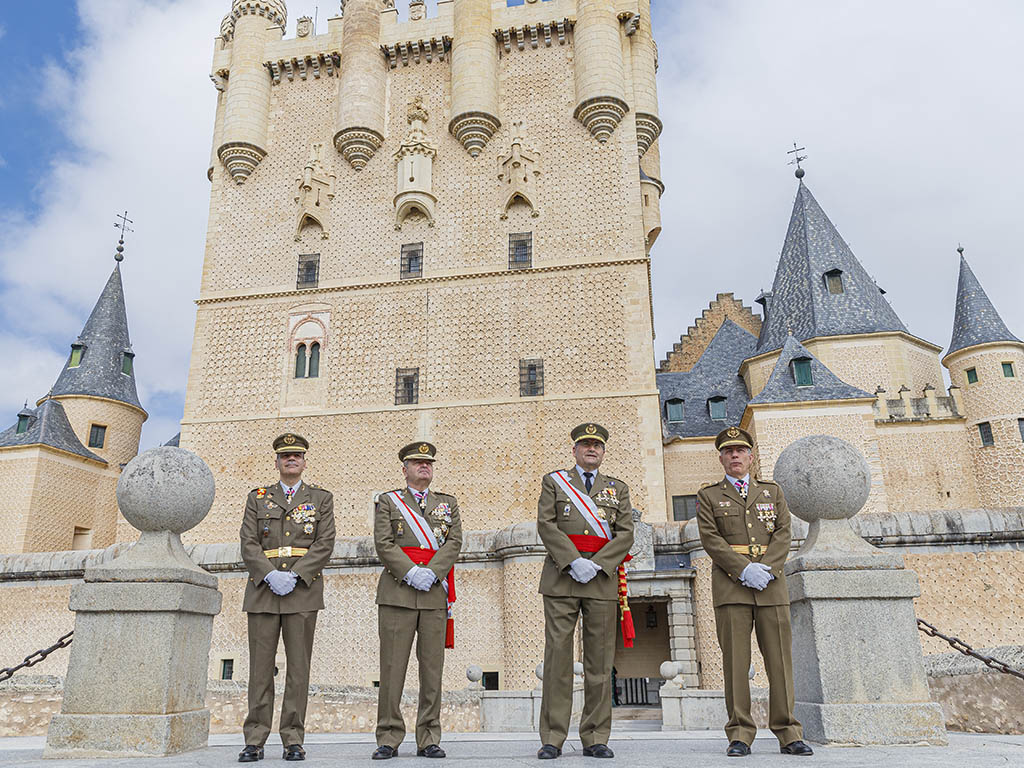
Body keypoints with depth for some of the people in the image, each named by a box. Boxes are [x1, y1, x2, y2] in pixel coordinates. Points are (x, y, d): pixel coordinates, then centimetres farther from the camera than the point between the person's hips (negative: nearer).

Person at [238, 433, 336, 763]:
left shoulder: (321, 498, 11)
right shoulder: (257, 497, 14)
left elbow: (325, 544, 1)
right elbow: (248, 544, 5)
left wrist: (294, 575, -12)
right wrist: (271, 575, -11)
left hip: (303, 590, -1)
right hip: (263, 588, 1)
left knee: (299, 667, 0)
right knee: (260, 667, 1)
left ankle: (293, 741, 7)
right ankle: (254, 741, 9)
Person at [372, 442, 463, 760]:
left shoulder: (448, 503, 16)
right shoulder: (388, 501, 11)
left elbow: (454, 543, 4)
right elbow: (384, 544, -1)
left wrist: (431, 572, -11)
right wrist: (411, 572, -13)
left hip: (435, 593, 2)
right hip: (397, 592, -2)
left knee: (433, 668, 3)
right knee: (392, 666, -1)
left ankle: (429, 740, 11)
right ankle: (389, 739, 8)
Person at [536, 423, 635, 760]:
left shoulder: (618, 488, 16)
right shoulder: (553, 482, 11)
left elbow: (625, 533, 5)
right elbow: (546, 524, -2)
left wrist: (596, 564, -9)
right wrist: (573, 561, -13)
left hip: (603, 578, 2)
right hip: (561, 577, -2)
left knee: (600, 659, 3)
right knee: (557, 655, -3)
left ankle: (595, 738, 13)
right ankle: (552, 739, 5)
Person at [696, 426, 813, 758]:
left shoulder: (772, 491, 18)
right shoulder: (708, 496, 11)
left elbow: (784, 533, 7)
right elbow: (711, 539, -1)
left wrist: (767, 568, -10)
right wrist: (745, 569, -13)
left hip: (771, 582, 2)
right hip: (730, 585, -2)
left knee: (780, 659, 1)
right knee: (736, 662, -3)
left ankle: (788, 734, 8)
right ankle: (740, 735, 3)